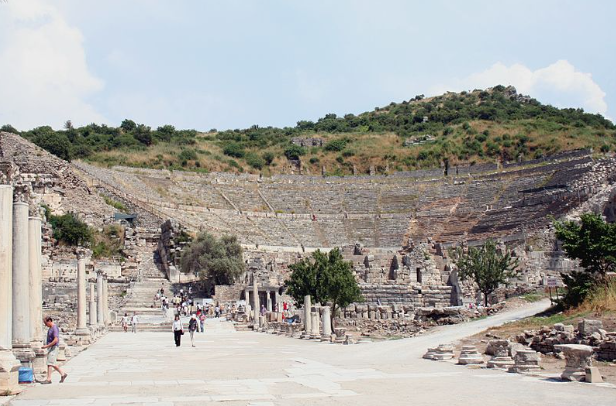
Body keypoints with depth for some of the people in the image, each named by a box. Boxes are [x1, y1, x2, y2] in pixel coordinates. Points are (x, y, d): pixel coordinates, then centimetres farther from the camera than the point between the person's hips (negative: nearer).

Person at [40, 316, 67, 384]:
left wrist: (47, 346, -22)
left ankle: (48, 379, -7)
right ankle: (63, 374, 20)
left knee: (50, 363, -9)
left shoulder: (55, 328, -16)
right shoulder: (50, 328, 15)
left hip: (54, 348, -10)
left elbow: (56, 340, -24)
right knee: (53, 364, 12)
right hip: (50, 348, 10)